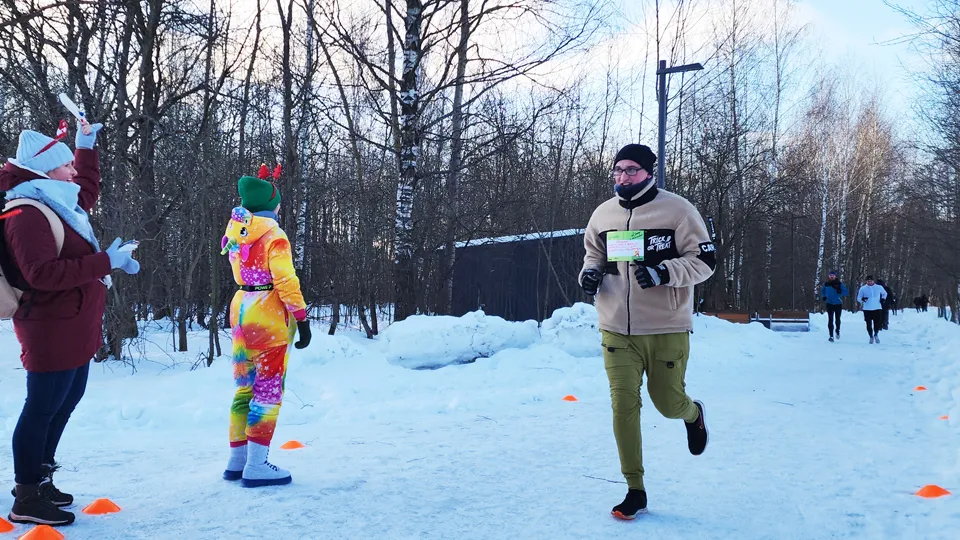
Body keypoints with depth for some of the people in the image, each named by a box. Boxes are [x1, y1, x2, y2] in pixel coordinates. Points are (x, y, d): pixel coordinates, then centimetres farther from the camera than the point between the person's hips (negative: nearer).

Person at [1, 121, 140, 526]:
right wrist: (106, 262, -29)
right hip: (52, 330, -11)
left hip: (73, 328, 11)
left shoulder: (55, 204, 13)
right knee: (42, 409, -4)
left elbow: (88, 192, 35)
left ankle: (39, 481, 33)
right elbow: (43, 273, -30)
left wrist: (87, 147, 26)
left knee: (66, 402, 20)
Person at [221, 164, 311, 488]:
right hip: (269, 314, -8)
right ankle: (256, 466, -4)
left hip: (241, 309, 8)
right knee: (268, 389, -4)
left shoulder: (237, 230, 7)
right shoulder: (273, 234, -13)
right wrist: (301, 318, -17)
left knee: (246, 385, 14)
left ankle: (237, 460, 20)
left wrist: (258, 189, 26)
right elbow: (285, 280, -19)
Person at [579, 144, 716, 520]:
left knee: (668, 403, 9)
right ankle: (635, 491, 11)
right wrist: (590, 272, -1)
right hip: (616, 329, 3)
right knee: (623, 406, -2)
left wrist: (664, 272, -22)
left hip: (666, 328, -3)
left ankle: (693, 414, 48)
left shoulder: (677, 210, -7)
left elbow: (705, 261, -6)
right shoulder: (603, 214, 5)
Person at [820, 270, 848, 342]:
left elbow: (846, 292, -10)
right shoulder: (826, 284, 1)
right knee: (830, 320, -7)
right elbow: (822, 291, 19)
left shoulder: (839, 284, -6)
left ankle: (837, 330, 40)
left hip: (838, 304, -1)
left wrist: (840, 291, -27)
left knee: (838, 319, 11)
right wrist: (823, 296, 1)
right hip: (829, 304, 1)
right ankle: (831, 336, -4)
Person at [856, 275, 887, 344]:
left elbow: (884, 293, 25)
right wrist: (862, 299, -17)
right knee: (869, 324, 3)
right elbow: (858, 298, 6)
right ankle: (871, 336, 24)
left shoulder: (879, 287, 7)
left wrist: (883, 298, 6)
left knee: (878, 323, -5)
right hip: (867, 309, 0)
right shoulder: (863, 289, 2)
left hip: (877, 308, 0)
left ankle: (876, 335, 23)